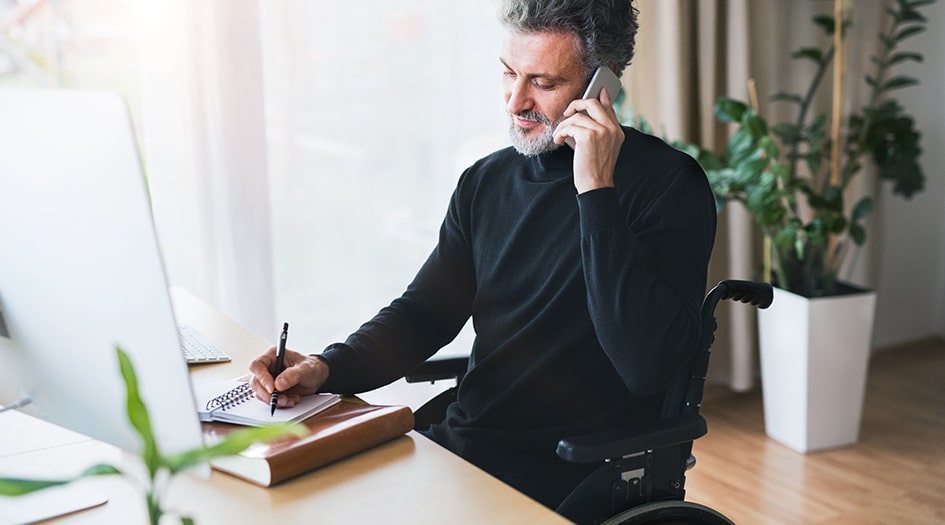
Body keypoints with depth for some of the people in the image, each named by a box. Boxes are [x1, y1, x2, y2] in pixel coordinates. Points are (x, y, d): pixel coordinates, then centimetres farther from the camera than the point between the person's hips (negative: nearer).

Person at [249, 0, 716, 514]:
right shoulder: (486, 181, 10)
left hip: (575, 477, -6)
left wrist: (596, 189, -24)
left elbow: (645, 366, -24)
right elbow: (424, 312, 15)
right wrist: (328, 367, -5)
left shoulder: (668, 183, -11)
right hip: (462, 444, 6)